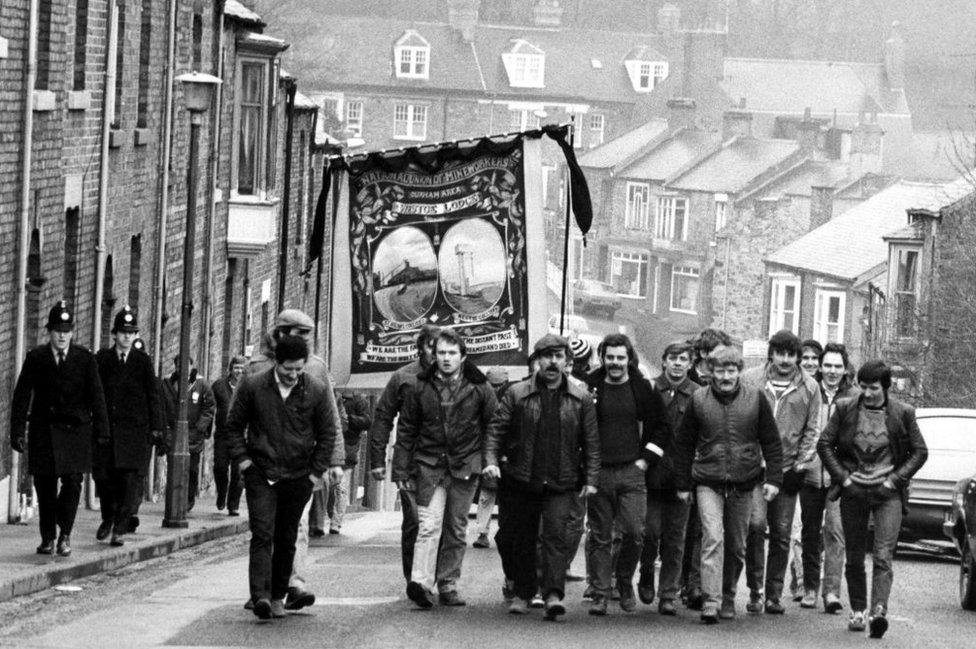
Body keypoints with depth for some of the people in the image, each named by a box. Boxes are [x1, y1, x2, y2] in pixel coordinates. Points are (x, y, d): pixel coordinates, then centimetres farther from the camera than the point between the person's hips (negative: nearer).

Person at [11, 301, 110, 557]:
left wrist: (101, 430, -4)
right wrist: (18, 432, -4)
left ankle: (64, 535, -1)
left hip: (75, 430, -1)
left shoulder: (85, 358, 3)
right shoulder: (35, 358, 2)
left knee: (73, 481, -13)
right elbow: (21, 396, 2)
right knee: (45, 485, 4)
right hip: (43, 431, 1)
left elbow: (96, 396, 2)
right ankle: (47, 538, 17)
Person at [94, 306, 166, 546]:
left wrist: (156, 427, -1)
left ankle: (120, 529, -1)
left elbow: (153, 396, 5)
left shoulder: (143, 361, 5)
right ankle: (108, 518, 24)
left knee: (131, 479, -5)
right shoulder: (102, 358, 6)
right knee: (102, 474, 0)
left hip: (135, 429, -1)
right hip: (106, 426, 1)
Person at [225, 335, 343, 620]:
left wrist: (317, 471, 1)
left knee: (286, 540, 6)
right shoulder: (252, 386, -4)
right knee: (262, 534, -12)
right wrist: (242, 460, -2)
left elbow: (328, 434, 6)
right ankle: (260, 596, -21)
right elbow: (234, 425, 7)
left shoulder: (317, 391, -3)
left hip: (298, 477, 1)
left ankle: (278, 596, 16)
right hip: (260, 474, -1)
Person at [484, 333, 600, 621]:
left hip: (561, 482, -1)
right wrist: (491, 461, -13)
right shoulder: (517, 394, 1)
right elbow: (496, 429, 2)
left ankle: (553, 594, -20)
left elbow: (591, 442, 5)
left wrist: (590, 479, -1)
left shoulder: (581, 398, 3)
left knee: (556, 534, -15)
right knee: (521, 539, 9)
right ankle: (522, 592, 24)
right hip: (521, 481, 1)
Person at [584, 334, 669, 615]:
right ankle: (600, 594, 7)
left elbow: (662, 427, 9)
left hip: (631, 472, 0)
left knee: (634, 533, -9)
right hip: (598, 472, 0)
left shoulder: (642, 389, 3)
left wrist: (646, 459, 3)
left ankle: (625, 582, 15)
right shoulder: (590, 387, 3)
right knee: (600, 537, 2)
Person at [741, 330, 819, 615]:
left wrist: (801, 465, 2)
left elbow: (811, 431, 11)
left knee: (781, 535, 3)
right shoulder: (750, 379, 4)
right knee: (755, 524, -16)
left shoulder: (809, 388, 8)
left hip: (788, 470, 2)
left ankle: (774, 594, 11)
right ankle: (755, 590, -6)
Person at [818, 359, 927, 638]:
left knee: (883, 557, -14)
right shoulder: (845, 409, 0)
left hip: (888, 494, -2)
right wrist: (842, 477, -4)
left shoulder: (902, 413, -2)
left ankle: (879, 611, -25)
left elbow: (920, 452, 5)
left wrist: (895, 479, -5)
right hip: (853, 492, 2)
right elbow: (824, 444, 4)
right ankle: (857, 610, 19)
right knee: (854, 557, 8)